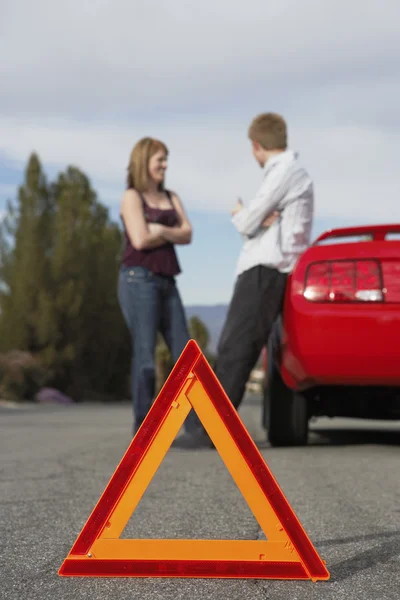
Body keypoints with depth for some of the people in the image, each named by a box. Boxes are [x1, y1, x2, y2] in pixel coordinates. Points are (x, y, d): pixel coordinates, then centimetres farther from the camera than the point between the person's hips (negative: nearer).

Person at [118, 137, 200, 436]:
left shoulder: (171, 198, 19)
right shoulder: (132, 196, 1)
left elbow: (187, 234, 5)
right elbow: (140, 239, -12)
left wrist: (160, 230, -11)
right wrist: (172, 234, 2)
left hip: (166, 281, 6)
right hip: (139, 279, -6)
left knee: (183, 349, 3)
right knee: (145, 351, -9)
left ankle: (194, 419, 6)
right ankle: (143, 425, -5)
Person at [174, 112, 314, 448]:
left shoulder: (284, 171, -8)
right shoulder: (289, 171, 24)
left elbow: (248, 224, -11)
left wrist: (239, 215, 12)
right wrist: (259, 218, -7)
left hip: (265, 271, -10)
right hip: (264, 269, 10)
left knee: (235, 351, -14)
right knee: (233, 348, 10)